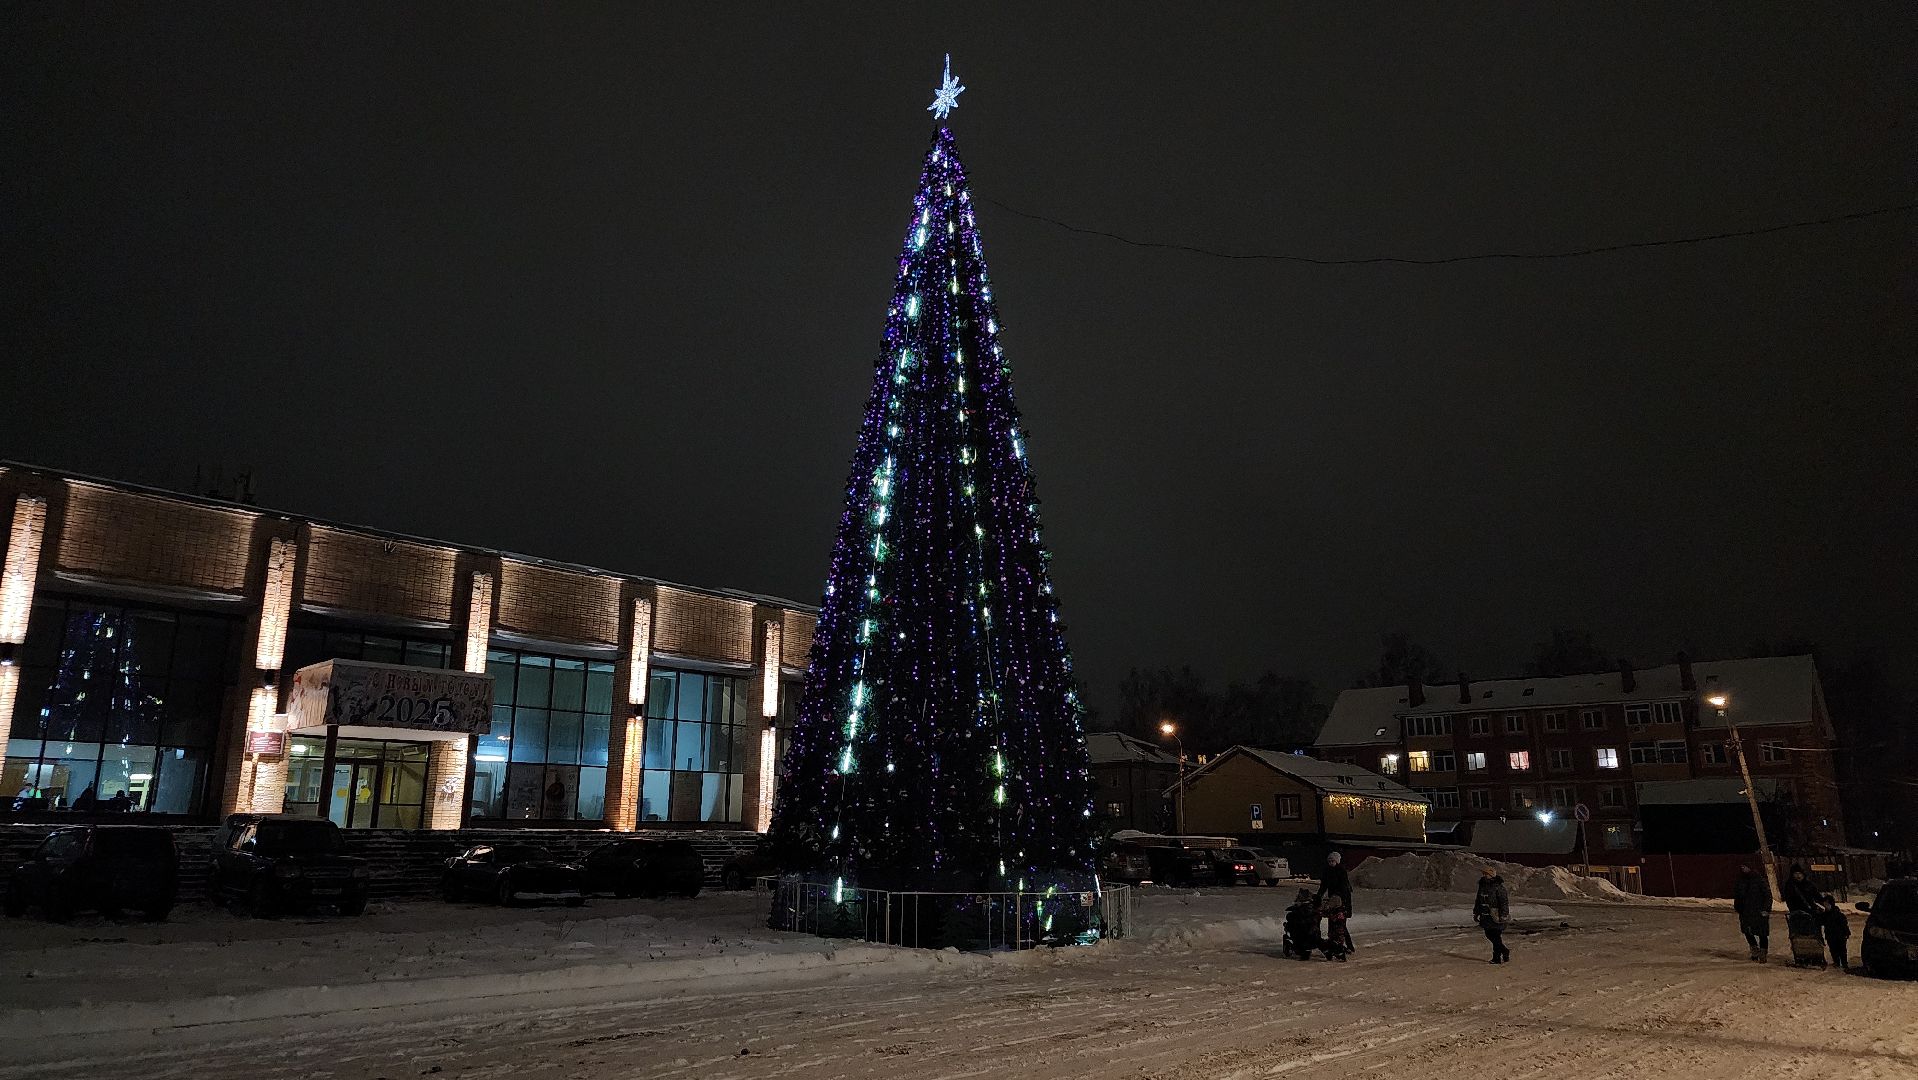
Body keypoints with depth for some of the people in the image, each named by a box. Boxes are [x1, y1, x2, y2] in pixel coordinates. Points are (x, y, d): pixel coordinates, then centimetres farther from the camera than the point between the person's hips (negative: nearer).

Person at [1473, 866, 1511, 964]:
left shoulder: (1498, 887, -14)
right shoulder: (1482, 886, 10)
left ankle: (1497, 958, 5)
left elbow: (1504, 902, -16)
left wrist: (1503, 915, -20)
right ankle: (1505, 951, 26)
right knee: (1489, 935, 12)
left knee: (1496, 937, -4)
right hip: (1486, 916, 8)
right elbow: (1478, 901, 20)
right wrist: (1476, 912, 20)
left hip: (1496, 916, -8)